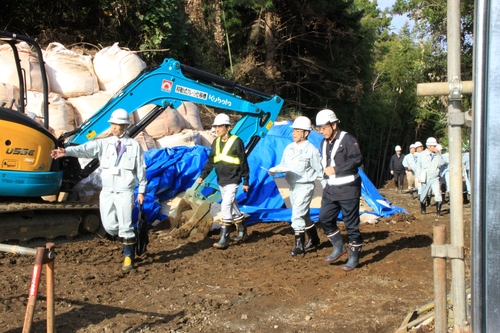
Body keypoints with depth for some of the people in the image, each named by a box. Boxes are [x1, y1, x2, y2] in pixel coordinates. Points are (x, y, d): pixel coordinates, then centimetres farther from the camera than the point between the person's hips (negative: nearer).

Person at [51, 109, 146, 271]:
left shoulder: (134, 145, -1)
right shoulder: (104, 143, 4)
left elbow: (141, 169, 2)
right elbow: (86, 149, -12)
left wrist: (141, 191, 1)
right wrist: (67, 151, -29)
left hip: (125, 192, -3)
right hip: (107, 191, 3)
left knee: (125, 226, -2)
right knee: (109, 226, 5)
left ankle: (129, 257, 14)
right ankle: (129, 241, 34)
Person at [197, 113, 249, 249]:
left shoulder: (236, 141, -11)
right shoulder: (216, 142, 7)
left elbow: (243, 163, -7)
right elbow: (210, 161, 13)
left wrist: (246, 181, -6)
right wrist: (202, 176, 2)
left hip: (233, 180, -7)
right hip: (221, 181, 7)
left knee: (225, 206, -15)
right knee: (232, 207, 16)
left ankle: (224, 238, -13)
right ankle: (242, 232, 31)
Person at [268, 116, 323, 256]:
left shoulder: (311, 150, -14)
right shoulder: (289, 148, 5)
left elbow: (320, 170, -11)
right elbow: (283, 165, 11)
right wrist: (274, 170, -8)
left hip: (305, 187, -7)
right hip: (293, 186, 7)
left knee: (297, 215, -14)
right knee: (304, 215, 18)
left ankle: (300, 246, -6)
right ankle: (314, 239, 35)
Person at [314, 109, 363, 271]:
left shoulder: (348, 139, -12)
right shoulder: (324, 143, 13)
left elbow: (356, 160, -22)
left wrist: (335, 169, -21)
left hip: (348, 189, -8)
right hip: (330, 189, 8)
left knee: (351, 223, -1)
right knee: (324, 219, 5)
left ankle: (354, 256, 9)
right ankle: (338, 248, 21)